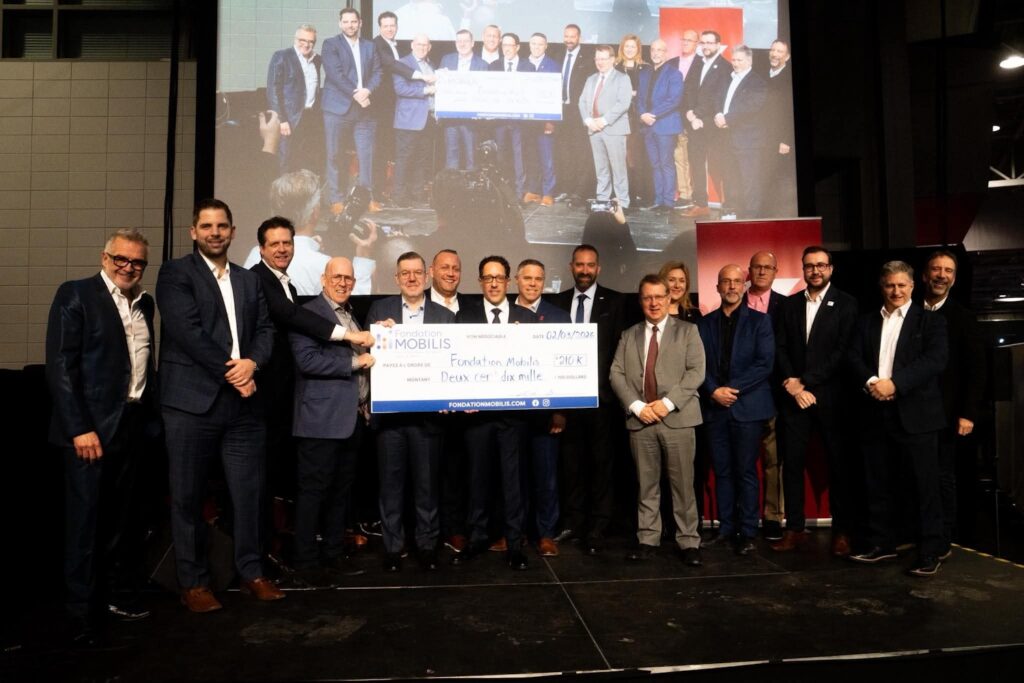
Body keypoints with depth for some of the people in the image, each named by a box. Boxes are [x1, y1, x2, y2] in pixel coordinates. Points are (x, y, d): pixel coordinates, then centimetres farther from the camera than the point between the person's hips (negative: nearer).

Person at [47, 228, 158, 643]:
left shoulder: (144, 303, 13)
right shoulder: (75, 295, -6)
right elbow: (60, 366, -12)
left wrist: (152, 417, 5)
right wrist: (80, 428, -18)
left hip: (133, 424, 6)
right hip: (91, 426, -6)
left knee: (120, 518, 14)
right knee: (86, 520, 3)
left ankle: (105, 595, 29)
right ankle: (82, 611, 16)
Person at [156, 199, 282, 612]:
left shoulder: (249, 280, 17)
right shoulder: (175, 273, 0)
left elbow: (265, 329, 10)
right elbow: (188, 331, -12)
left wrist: (251, 362, -10)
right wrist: (231, 373, -13)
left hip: (244, 402, 5)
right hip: (192, 403, -4)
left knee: (249, 492, 9)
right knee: (188, 497, 5)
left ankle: (251, 572, 23)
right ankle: (193, 582, 19)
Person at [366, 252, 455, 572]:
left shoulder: (445, 316, 4)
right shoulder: (379, 309, 6)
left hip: (427, 412, 0)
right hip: (389, 410, 0)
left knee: (427, 483, 10)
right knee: (391, 483, 10)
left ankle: (427, 544, 26)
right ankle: (392, 546, 25)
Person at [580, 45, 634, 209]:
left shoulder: (622, 78, 1)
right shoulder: (591, 79, 20)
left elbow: (623, 103, -12)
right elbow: (583, 101, 13)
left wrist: (605, 120, -18)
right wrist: (588, 120, -6)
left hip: (614, 129, -5)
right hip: (594, 129, 5)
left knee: (618, 167, -6)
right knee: (600, 168, 9)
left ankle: (622, 202, -2)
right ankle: (602, 200, 15)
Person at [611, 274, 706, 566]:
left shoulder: (687, 331, 7)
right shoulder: (628, 335, 14)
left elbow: (696, 372, -4)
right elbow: (616, 374, 5)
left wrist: (668, 403, -15)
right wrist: (637, 406, -10)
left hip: (677, 418, -2)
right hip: (639, 420, 2)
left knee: (683, 484, 2)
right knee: (646, 485, 8)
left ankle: (689, 542, 12)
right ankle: (647, 539, 17)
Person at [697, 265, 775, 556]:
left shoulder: (759, 321, 3)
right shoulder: (705, 323, 10)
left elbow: (765, 363, -7)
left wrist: (734, 389, -13)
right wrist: (714, 391, -10)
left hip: (747, 406, -3)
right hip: (715, 407, 3)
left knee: (746, 471, 1)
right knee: (722, 471, 8)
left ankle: (747, 532, 10)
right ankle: (726, 527, 18)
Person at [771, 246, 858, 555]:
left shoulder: (845, 304, 1)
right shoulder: (789, 305, 12)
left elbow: (843, 351, -8)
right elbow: (780, 349, 6)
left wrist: (805, 381, -11)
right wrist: (791, 383, -9)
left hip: (830, 395, -3)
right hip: (793, 394, 3)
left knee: (838, 463, 4)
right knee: (792, 463, 4)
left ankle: (841, 531, 14)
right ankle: (794, 529, 13)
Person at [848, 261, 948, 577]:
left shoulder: (930, 320, 3)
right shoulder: (866, 321, 15)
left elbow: (936, 359, -11)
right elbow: (854, 357, 4)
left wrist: (895, 383, -20)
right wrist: (870, 382, -15)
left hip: (916, 413, -4)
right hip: (875, 413, 4)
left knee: (925, 484, 1)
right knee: (877, 483, 10)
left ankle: (930, 550, 11)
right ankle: (881, 543, 22)